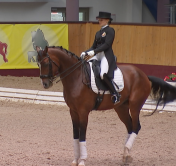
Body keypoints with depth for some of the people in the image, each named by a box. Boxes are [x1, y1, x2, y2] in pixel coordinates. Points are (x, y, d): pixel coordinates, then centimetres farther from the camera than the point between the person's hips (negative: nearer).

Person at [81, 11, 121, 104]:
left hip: (107, 56, -9)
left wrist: (94, 52, -22)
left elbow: (107, 44, -15)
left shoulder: (110, 30, -4)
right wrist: (85, 53, 1)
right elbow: (94, 46, 19)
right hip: (97, 55, 9)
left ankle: (115, 94, -19)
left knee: (103, 74, -30)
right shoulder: (98, 33, 20)